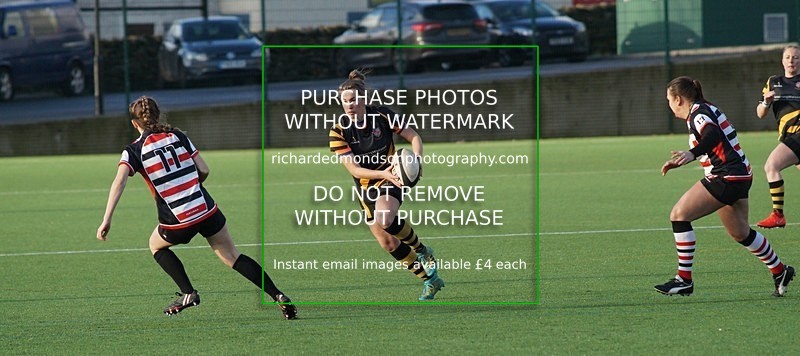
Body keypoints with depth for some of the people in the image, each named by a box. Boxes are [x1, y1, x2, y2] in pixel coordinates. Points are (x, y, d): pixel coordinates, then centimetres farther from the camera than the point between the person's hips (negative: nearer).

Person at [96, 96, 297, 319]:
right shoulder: (178, 136, 8)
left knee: (156, 245, 29)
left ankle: (188, 293, 16)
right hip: (206, 210, 3)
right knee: (232, 257, 14)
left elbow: (119, 181, -15)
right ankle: (278, 296, 4)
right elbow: (204, 170, 7)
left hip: (177, 222, -3)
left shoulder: (134, 151, 0)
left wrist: (106, 221, -19)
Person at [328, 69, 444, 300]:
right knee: (387, 243, 1)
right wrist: (382, 173, -31)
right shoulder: (339, 132, -10)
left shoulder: (382, 116, -10)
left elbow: (414, 137, -1)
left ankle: (422, 251, -8)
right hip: (366, 188, 3)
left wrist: (416, 160, -21)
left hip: (392, 180, -3)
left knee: (383, 220, -33)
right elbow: (354, 169, -15)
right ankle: (430, 280, 18)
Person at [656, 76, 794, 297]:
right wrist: (679, 161, 38)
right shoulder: (702, 110, 17)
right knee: (740, 233, 22)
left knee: (679, 215, -13)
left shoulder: (698, 113, -13)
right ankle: (780, 272, 34)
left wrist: (691, 154, -52)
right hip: (739, 175, 11)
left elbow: (712, 136, -35)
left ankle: (684, 280, -14)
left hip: (726, 177, -11)